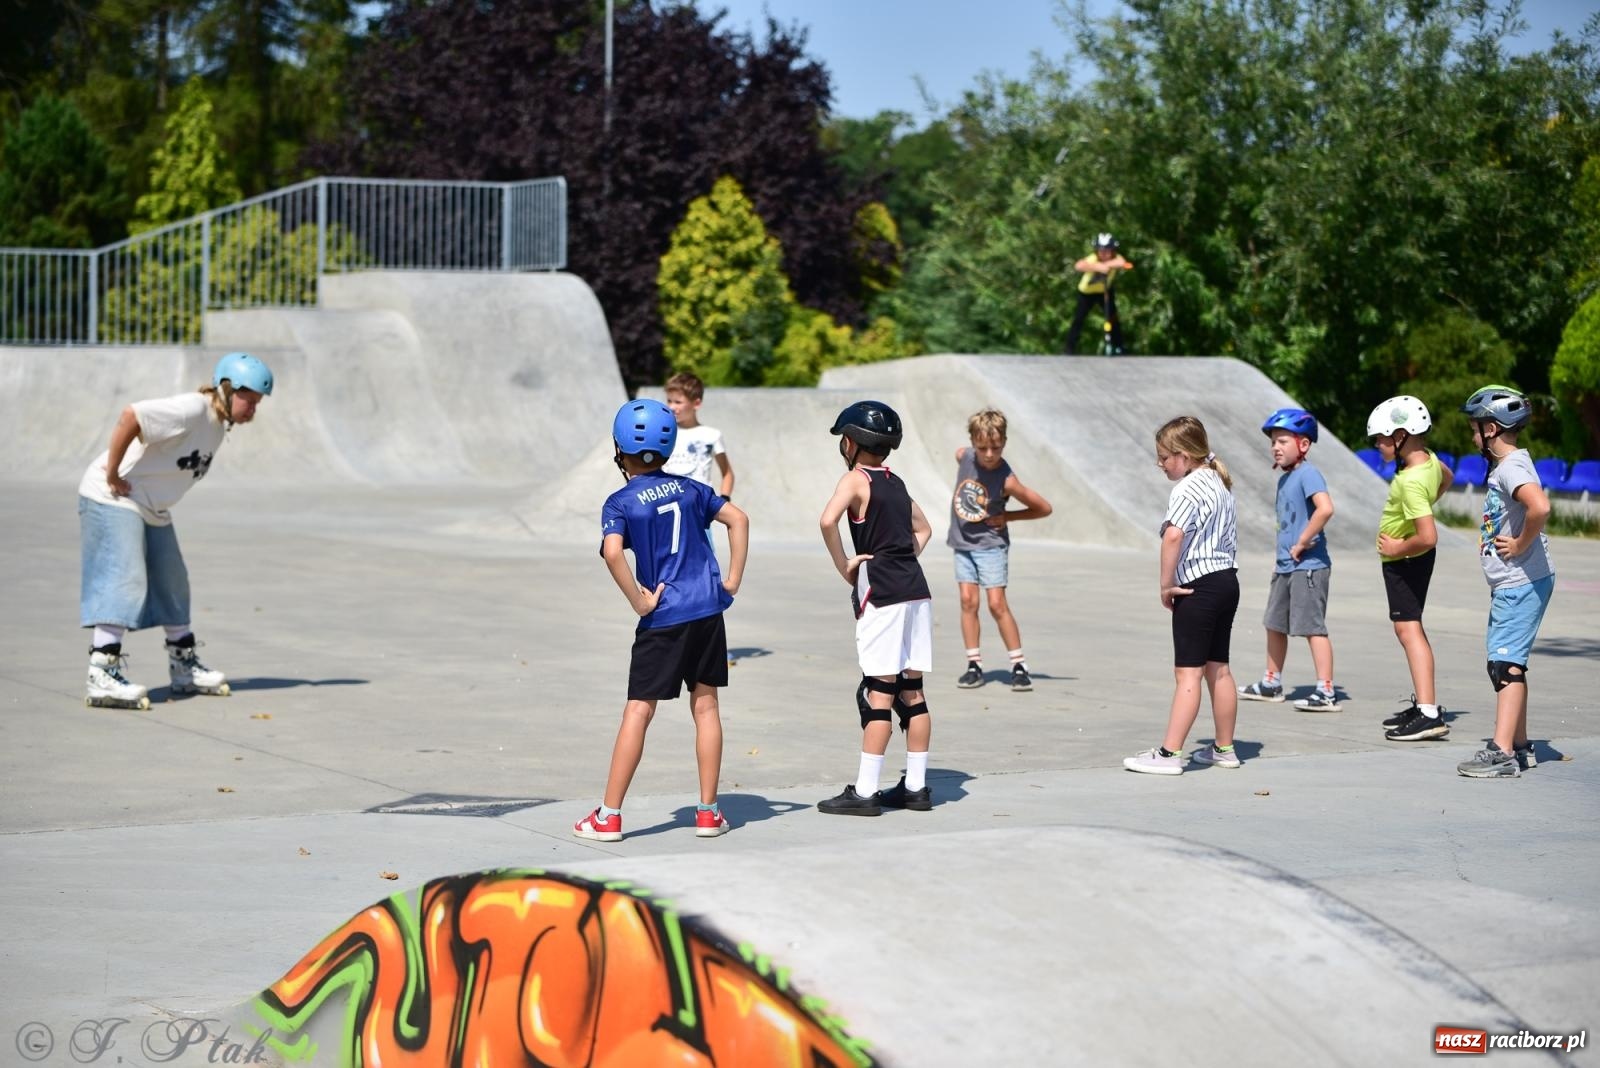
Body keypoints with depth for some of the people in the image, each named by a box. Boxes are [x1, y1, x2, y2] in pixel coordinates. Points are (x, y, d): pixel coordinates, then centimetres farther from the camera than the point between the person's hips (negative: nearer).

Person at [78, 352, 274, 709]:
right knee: (125, 581, -20)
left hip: (153, 511, 10)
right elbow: (131, 416, -34)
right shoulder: (191, 410, -24)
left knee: (173, 585, 16)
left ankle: (184, 668, 29)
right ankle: (102, 675, -25)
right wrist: (112, 473, -27)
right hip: (114, 501, -10)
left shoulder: (219, 424, 7)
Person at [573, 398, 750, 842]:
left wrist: (639, 602, -12)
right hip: (708, 610, 4)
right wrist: (732, 581, 6)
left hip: (664, 618, -4)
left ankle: (609, 816, 1)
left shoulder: (620, 502, -5)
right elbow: (738, 519, 6)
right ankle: (708, 812, 12)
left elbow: (613, 553, -22)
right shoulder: (688, 489, 8)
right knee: (705, 706, 9)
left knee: (638, 711, -1)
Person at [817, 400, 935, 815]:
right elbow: (923, 529, 31)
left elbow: (828, 520, -24)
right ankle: (915, 786, 15)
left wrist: (844, 567, -12)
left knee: (878, 692, -7)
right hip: (916, 590, 7)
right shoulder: (896, 483, 16)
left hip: (882, 594, -7)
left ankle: (864, 792, -6)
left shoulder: (855, 480, -6)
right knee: (911, 692, 10)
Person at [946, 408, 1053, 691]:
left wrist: (1007, 517, -13)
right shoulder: (963, 456, -10)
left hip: (990, 544, -5)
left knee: (997, 604, -9)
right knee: (968, 601, 1)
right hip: (962, 541, 5)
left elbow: (1044, 508, -13)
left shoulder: (1007, 480, -22)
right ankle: (974, 665, 6)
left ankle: (1019, 665, -1)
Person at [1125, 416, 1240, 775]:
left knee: (1187, 673, -9)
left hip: (1199, 586, -9)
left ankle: (1169, 753, -9)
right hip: (1227, 578, 9)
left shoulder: (1188, 488, -16)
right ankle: (1224, 749, 23)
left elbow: (1174, 535, -30)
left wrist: (1166, 584, -21)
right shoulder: (1220, 483, 14)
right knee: (1218, 668, 16)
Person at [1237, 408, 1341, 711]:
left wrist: (1302, 543, -23)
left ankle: (1326, 692, -6)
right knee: (1275, 624, 18)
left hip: (1308, 566, -10)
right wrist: (1282, 559, 17)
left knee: (1313, 627, -8)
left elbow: (1325, 508, -31)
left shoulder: (1307, 474, -15)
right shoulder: (1285, 478, 14)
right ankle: (1271, 683, 31)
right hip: (1286, 567, 10)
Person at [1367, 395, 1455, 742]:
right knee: (1411, 629, 19)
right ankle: (1423, 701, 28)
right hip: (1414, 558, 10)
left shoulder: (1411, 482, -30)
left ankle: (1429, 714, -19)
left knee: (1409, 629, -13)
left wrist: (1397, 548, -19)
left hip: (1403, 559, -10)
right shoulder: (1430, 459, -1)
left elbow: (1428, 536, -35)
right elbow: (1447, 478, 25)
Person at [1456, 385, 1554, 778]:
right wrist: (1491, 538, 18)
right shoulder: (1504, 465, 15)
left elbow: (1540, 506, -37)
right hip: (1510, 584, 11)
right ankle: (1519, 746, 23)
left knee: (1506, 663, -12)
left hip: (1522, 583, -11)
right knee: (1505, 662, 15)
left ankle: (1502, 753, -13)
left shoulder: (1511, 467, -17)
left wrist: (1521, 545, -23)